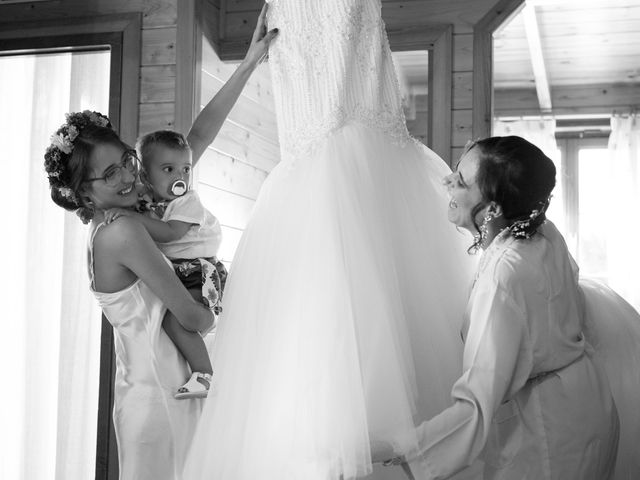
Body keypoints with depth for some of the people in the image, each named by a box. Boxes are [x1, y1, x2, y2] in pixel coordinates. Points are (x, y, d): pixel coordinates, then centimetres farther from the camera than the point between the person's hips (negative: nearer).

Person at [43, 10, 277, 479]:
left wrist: (250, 61, 2)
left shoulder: (114, 222, 7)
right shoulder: (123, 232, -19)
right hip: (158, 395, -9)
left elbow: (199, 136, 5)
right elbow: (192, 317, -18)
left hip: (165, 384, 9)